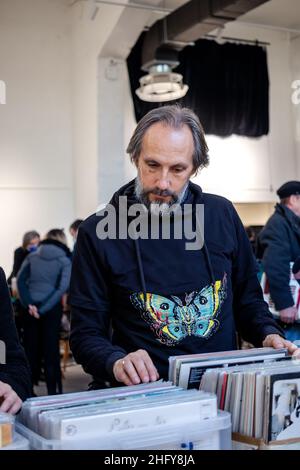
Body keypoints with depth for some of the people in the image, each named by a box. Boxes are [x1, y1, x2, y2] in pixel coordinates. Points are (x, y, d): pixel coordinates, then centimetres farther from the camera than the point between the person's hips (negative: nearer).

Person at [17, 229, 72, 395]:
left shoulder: (32, 257, 9)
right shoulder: (64, 260, 0)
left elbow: (20, 280, -3)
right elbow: (63, 287, -13)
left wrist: (28, 304, -9)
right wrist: (43, 309, -13)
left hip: (31, 307, 3)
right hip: (52, 308, -2)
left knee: (30, 349, 9)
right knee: (51, 350, 4)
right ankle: (53, 391, 8)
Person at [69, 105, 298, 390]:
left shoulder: (222, 215, 5)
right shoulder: (97, 234, -4)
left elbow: (247, 297, 17)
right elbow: (86, 331, -2)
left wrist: (268, 334, -1)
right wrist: (116, 362, -21)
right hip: (147, 395, -2)